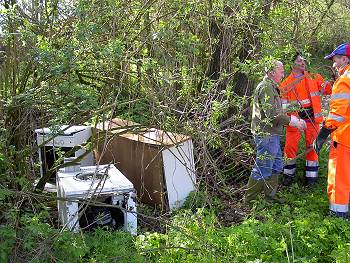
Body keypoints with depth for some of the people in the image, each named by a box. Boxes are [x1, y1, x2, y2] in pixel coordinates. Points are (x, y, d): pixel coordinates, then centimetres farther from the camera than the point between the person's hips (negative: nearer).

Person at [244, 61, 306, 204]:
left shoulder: (272, 87, 19)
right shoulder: (265, 87, -16)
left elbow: (279, 111, 21)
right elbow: (272, 114, -24)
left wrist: (296, 120, 9)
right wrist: (294, 121, -17)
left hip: (272, 134, 11)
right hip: (266, 134, -11)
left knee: (276, 167, 18)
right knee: (262, 170, -3)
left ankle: (270, 197, 29)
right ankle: (249, 200, 8)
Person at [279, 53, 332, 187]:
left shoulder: (314, 78, 9)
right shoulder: (286, 83, 4)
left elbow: (327, 89, 6)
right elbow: (282, 102, 4)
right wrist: (290, 105, -13)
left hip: (312, 117, 1)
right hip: (295, 117, -1)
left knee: (312, 146, 6)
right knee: (290, 146, 0)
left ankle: (311, 175, 18)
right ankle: (289, 174, 17)